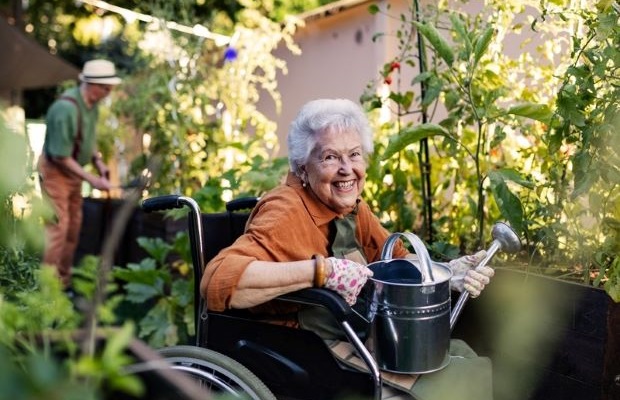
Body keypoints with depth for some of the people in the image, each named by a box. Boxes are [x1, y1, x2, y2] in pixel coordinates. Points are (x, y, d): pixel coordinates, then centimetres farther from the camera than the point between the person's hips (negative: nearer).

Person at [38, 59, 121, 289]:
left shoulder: (92, 103, -3)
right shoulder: (66, 108, -29)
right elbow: (60, 156, -25)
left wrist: (98, 161, 0)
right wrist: (91, 179, -22)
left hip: (73, 170, 9)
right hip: (55, 170, -9)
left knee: (73, 227, 13)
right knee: (58, 227, -10)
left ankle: (63, 282, 24)